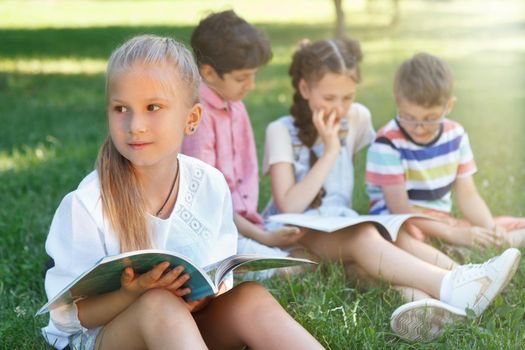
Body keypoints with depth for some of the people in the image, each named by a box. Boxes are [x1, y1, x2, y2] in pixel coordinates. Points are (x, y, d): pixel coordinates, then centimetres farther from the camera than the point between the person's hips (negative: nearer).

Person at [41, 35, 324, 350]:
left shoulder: (211, 185, -6)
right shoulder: (87, 204, -17)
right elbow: (69, 313, -14)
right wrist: (133, 294, -33)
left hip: (189, 323, 4)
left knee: (249, 297, -23)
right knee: (158, 305, -35)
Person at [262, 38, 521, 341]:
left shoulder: (356, 118, 7)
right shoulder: (281, 131, -8)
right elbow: (290, 206, -17)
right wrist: (329, 152, -18)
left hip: (342, 229, 5)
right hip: (295, 234, -5)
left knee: (397, 236, -29)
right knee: (364, 236, -36)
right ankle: (451, 289, -58)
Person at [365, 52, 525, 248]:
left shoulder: (455, 135, 3)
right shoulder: (387, 144, -15)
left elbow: (468, 196, 3)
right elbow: (400, 209, -18)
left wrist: (489, 227, -17)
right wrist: (453, 234, -24)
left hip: (443, 223, 6)